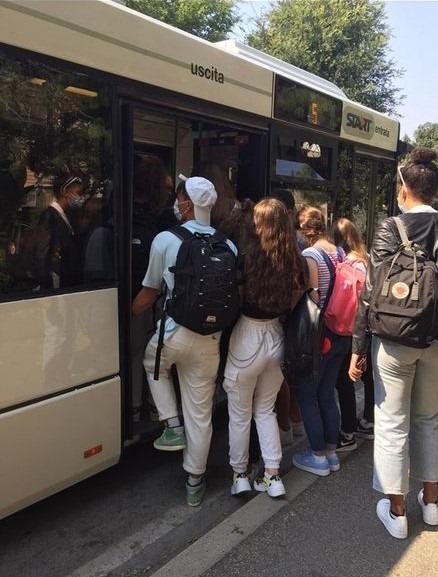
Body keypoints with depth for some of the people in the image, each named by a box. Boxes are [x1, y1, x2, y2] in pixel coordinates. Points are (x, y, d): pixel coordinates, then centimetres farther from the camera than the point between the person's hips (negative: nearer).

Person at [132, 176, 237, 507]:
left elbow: (149, 294, 0)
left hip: (174, 334, -3)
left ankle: (173, 427, 22)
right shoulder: (228, 246, 1)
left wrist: (128, 315, 17)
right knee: (200, 413, 14)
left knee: (152, 364, 33)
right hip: (209, 341, 3)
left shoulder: (165, 240, -8)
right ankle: (195, 483, 28)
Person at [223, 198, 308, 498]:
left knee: (240, 414, 14)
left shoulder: (248, 257, -19)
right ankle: (273, 476, 25)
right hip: (276, 338, 5)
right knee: (266, 410, 22)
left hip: (247, 339, -5)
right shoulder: (295, 261, -4)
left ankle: (240, 475, 27)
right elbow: (295, 303, 5)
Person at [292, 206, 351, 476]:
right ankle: (332, 453, 27)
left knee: (307, 395, 6)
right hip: (341, 333, 8)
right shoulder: (340, 252, 6)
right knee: (327, 394, 17)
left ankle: (318, 457, 15)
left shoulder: (310, 255, -15)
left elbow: (312, 297, -18)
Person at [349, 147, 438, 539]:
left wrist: (358, 347, -9)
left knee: (392, 424, 8)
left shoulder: (390, 229, -11)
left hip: (394, 339, -4)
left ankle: (396, 512, 20)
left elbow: (371, 293, -13)